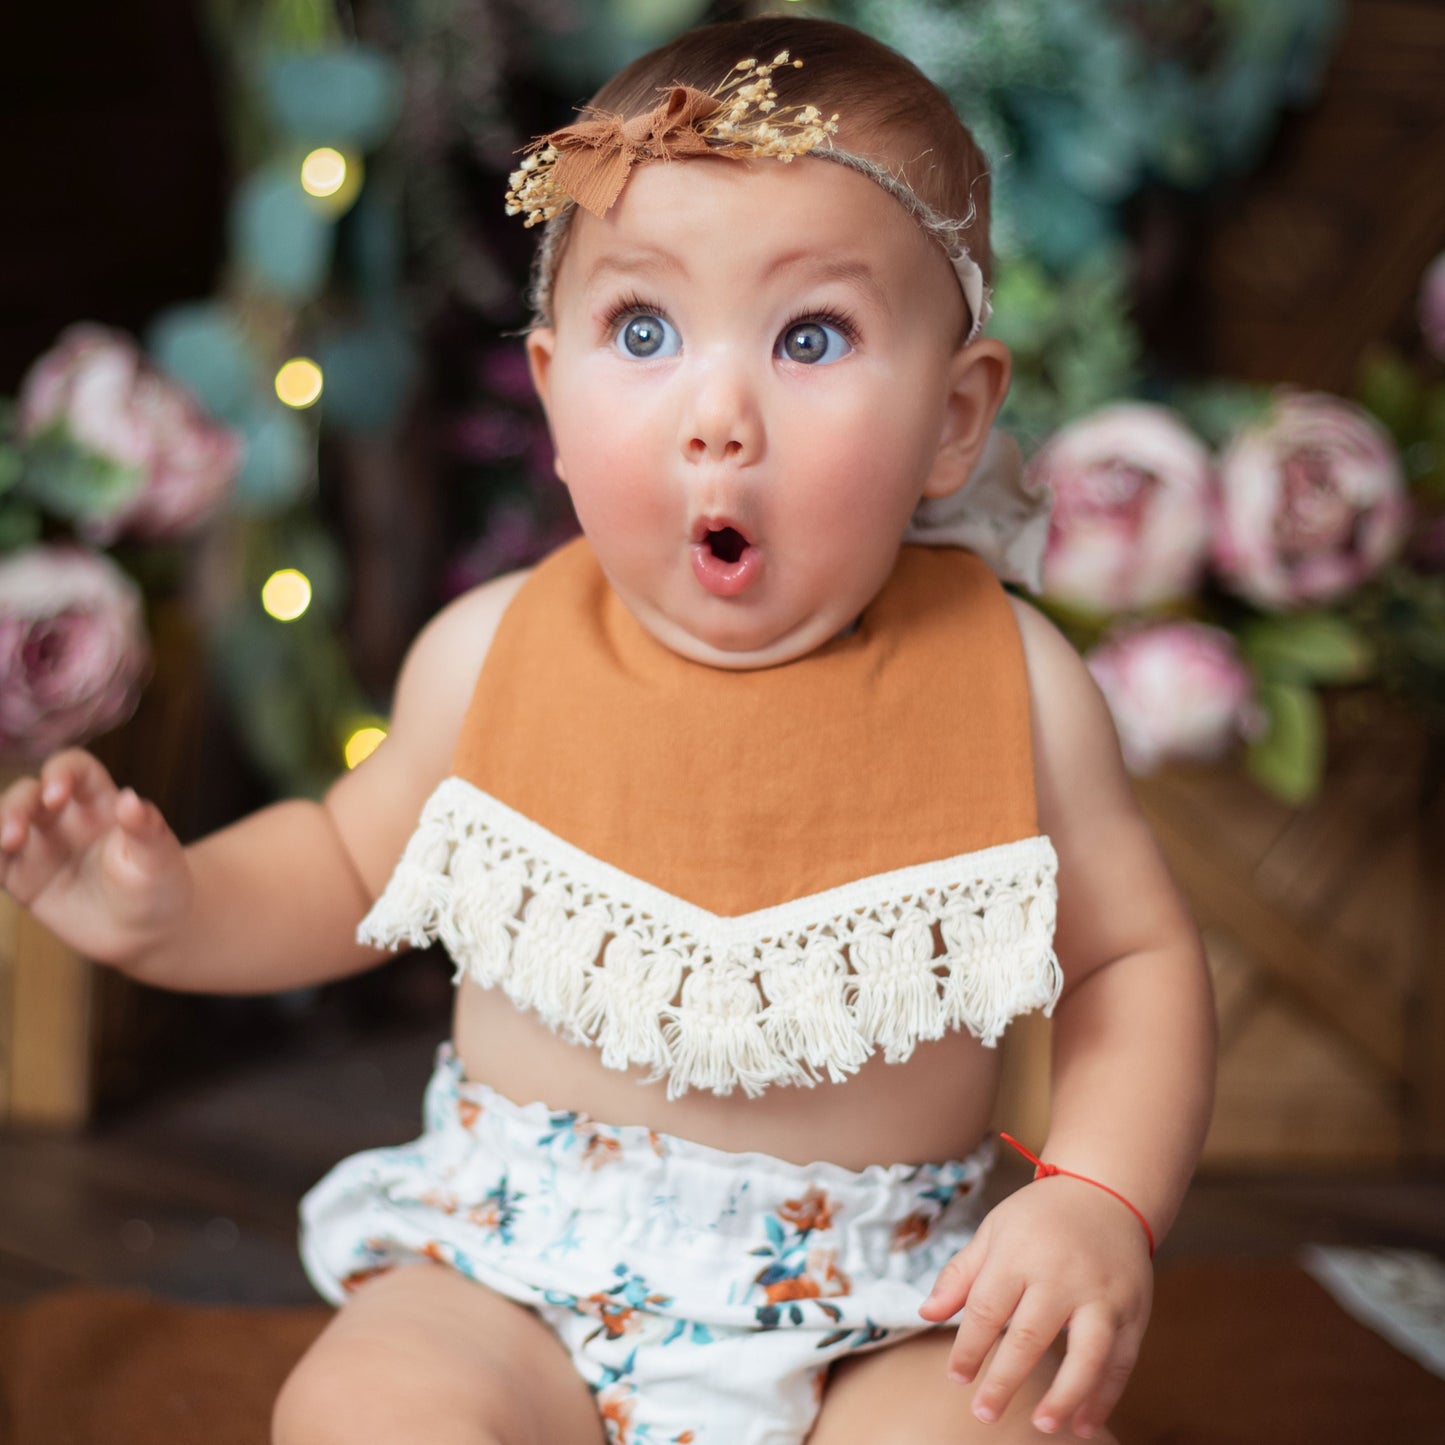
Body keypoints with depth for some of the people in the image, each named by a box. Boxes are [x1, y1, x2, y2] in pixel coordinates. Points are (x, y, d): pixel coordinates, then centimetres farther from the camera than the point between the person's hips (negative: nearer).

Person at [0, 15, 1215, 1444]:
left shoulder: (1008, 684, -8)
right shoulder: (492, 655, -4)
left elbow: (1137, 958, 1)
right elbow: (352, 865, 13)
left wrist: (1099, 1195, -14)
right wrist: (177, 905, -6)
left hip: (881, 1312, 0)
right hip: (522, 1260, 1)